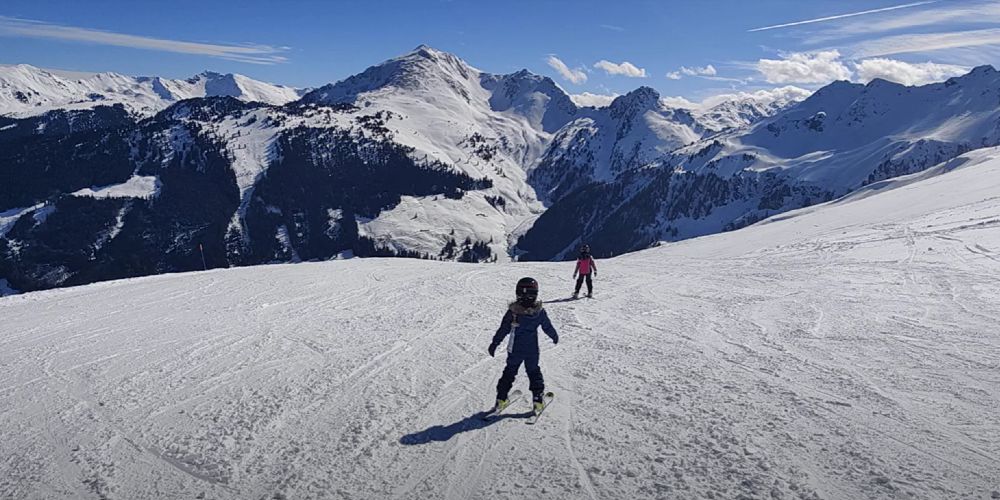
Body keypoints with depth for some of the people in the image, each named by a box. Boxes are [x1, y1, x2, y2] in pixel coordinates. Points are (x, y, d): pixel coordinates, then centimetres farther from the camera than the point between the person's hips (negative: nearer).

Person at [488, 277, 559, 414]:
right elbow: (548, 327, 2)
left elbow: (503, 330, -11)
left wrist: (494, 343, 0)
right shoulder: (540, 311, -13)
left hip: (515, 350, -1)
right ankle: (537, 399, 17)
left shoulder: (512, 311, -17)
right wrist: (555, 337, 21)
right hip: (532, 351, 1)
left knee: (509, 372, 15)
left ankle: (501, 399, 17)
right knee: (534, 372, 18)